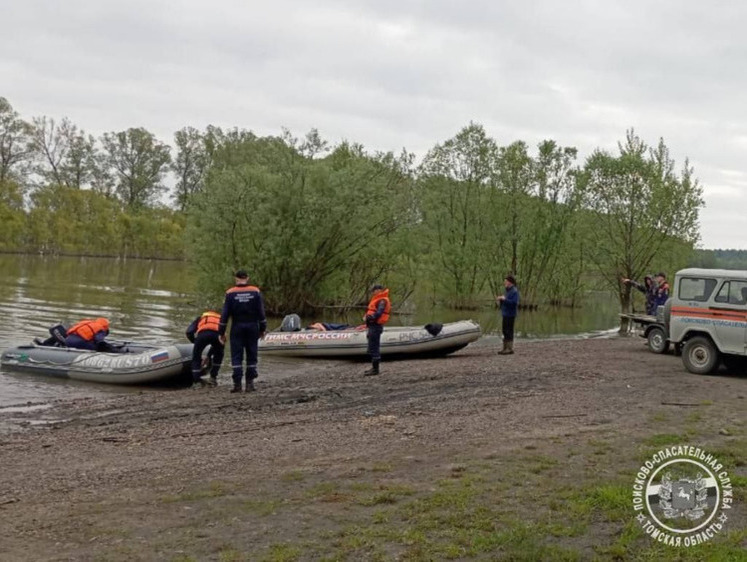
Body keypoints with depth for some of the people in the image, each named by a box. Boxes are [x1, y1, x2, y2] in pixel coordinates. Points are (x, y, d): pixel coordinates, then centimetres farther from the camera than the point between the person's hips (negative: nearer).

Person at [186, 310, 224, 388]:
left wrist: (195, 342, 37)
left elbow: (189, 332, 21)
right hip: (217, 334, 2)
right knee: (218, 356, 31)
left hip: (202, 334, -2)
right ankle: (213, 379, 28)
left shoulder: (200, 318, 39)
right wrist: (209, 355, 50)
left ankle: (197, 382, 16)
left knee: (196, 358, 20)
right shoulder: (220, 318, 44)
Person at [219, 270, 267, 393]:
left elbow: (225, 314, -4)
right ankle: (250, 383, 6)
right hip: (252, 327, 1)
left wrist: (221, 332, 2)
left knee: (236, 356, 3)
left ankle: (237, 384, -2)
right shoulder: (255, 292, -1)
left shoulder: (230, 293, -4)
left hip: (237, 328, -1)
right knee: (252, 355, 9)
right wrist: (262, 329, 9)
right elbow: (261, 312, 0)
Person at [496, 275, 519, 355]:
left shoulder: (514, 291, -13)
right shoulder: (508, 291, 17)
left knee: (509, 331, -9)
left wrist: (504, 299, -21)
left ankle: (510, 348, -6)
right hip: (505, 314, 10)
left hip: (510, 314, -10)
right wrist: (500, 301, 7)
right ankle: (505, 348, 19)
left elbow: (514, 302, -23)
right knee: (505, 331, 13)